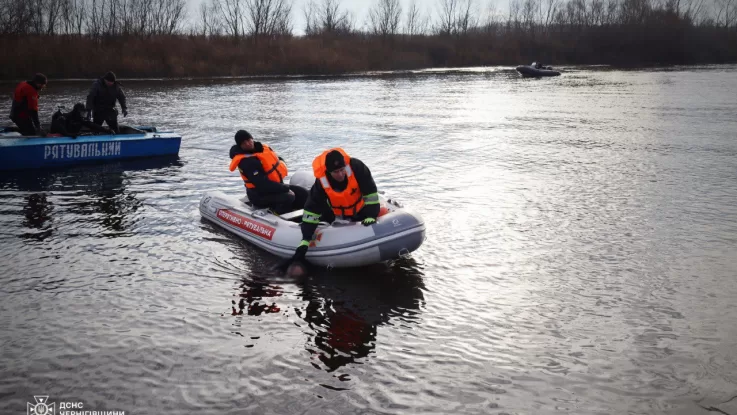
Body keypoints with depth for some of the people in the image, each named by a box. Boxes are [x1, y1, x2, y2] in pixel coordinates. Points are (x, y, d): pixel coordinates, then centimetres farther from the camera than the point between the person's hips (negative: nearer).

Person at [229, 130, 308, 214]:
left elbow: (279, 159, 21)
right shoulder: (246, 161, -22)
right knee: (288, 197, -31)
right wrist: (285, 188, -24)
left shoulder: (262, 147, 4)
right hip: (260, 195, -9)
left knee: (303, 193, 3)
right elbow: (262, 184, -28)